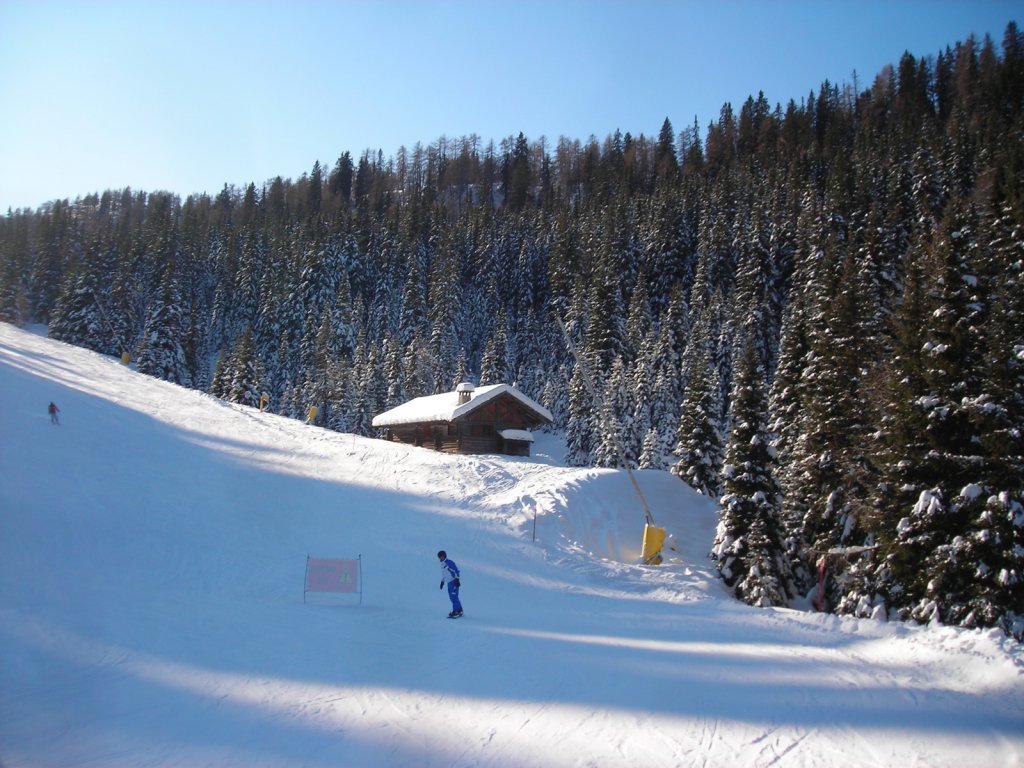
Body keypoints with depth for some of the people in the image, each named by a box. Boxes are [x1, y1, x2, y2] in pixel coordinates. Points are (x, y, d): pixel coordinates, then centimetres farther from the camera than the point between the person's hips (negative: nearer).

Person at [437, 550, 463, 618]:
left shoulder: (449, 562, -11)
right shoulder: (442, 564, 16)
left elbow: (456, 571, -15)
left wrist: (457, 579, -21)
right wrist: (442, 582, 25)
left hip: (454, 582, -9)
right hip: (449, 583, 9)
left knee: (454, 597, -12)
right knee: (452, 597, 8)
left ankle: (456, 611, -11)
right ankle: (459, 610, 15)